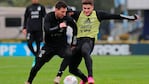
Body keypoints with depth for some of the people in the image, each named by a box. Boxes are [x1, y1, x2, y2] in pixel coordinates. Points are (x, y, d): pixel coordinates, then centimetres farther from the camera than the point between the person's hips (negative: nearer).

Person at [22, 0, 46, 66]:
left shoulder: (41, 7, 8)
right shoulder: (29, 8, 10)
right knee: (29, 43, -12)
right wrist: (24, 28, 8)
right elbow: (25, 18, 15)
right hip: (30, 29, 1)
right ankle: (36, 55, 8)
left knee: (38, 44, 1)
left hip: (38, 29, -1)